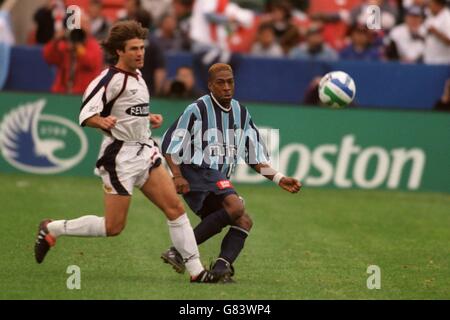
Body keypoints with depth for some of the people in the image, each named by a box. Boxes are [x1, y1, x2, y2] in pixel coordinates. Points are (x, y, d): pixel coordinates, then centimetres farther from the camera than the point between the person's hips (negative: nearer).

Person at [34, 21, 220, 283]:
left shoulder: (137, 76, 12)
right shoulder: (111, 79, -15)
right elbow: (86, 115, -20)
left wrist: (149, 118, 12)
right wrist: (103, 121, -40)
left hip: (146, 151, 8)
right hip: (121, 156, -8)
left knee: (175, 208, -2)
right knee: (113, 227, -4)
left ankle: (196, 271, 1)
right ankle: (52, 229, 14)